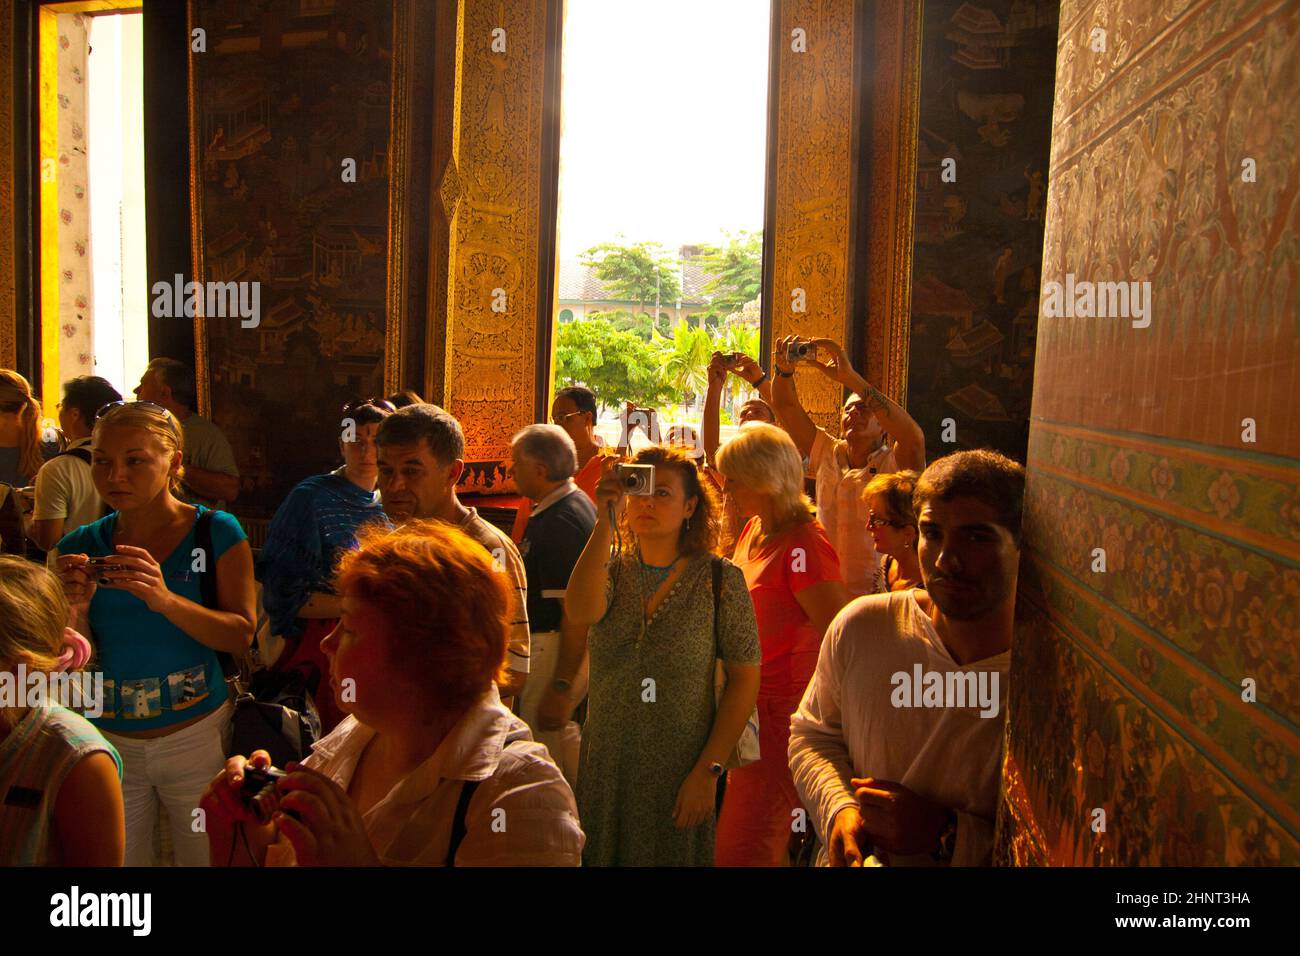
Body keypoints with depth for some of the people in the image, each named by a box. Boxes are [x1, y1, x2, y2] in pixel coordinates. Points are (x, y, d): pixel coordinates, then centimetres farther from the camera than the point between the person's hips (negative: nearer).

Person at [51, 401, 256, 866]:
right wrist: (76, 610, -22)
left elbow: (241, 635, -15)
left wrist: (167, 600, -30)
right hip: (107, 739, 3)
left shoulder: (216, 534, -9)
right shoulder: (81, 547, -1)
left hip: (195, 737, -2)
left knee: (207, 858, 15)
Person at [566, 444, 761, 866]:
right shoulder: (612, 570, 1)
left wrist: (707, 771, -13)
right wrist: (604, 522, -26)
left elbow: (744, 680, -8)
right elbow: (581, 613, -21)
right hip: (605, 772, 3)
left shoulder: (720, 578, -7)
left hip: (680, 777, -3)